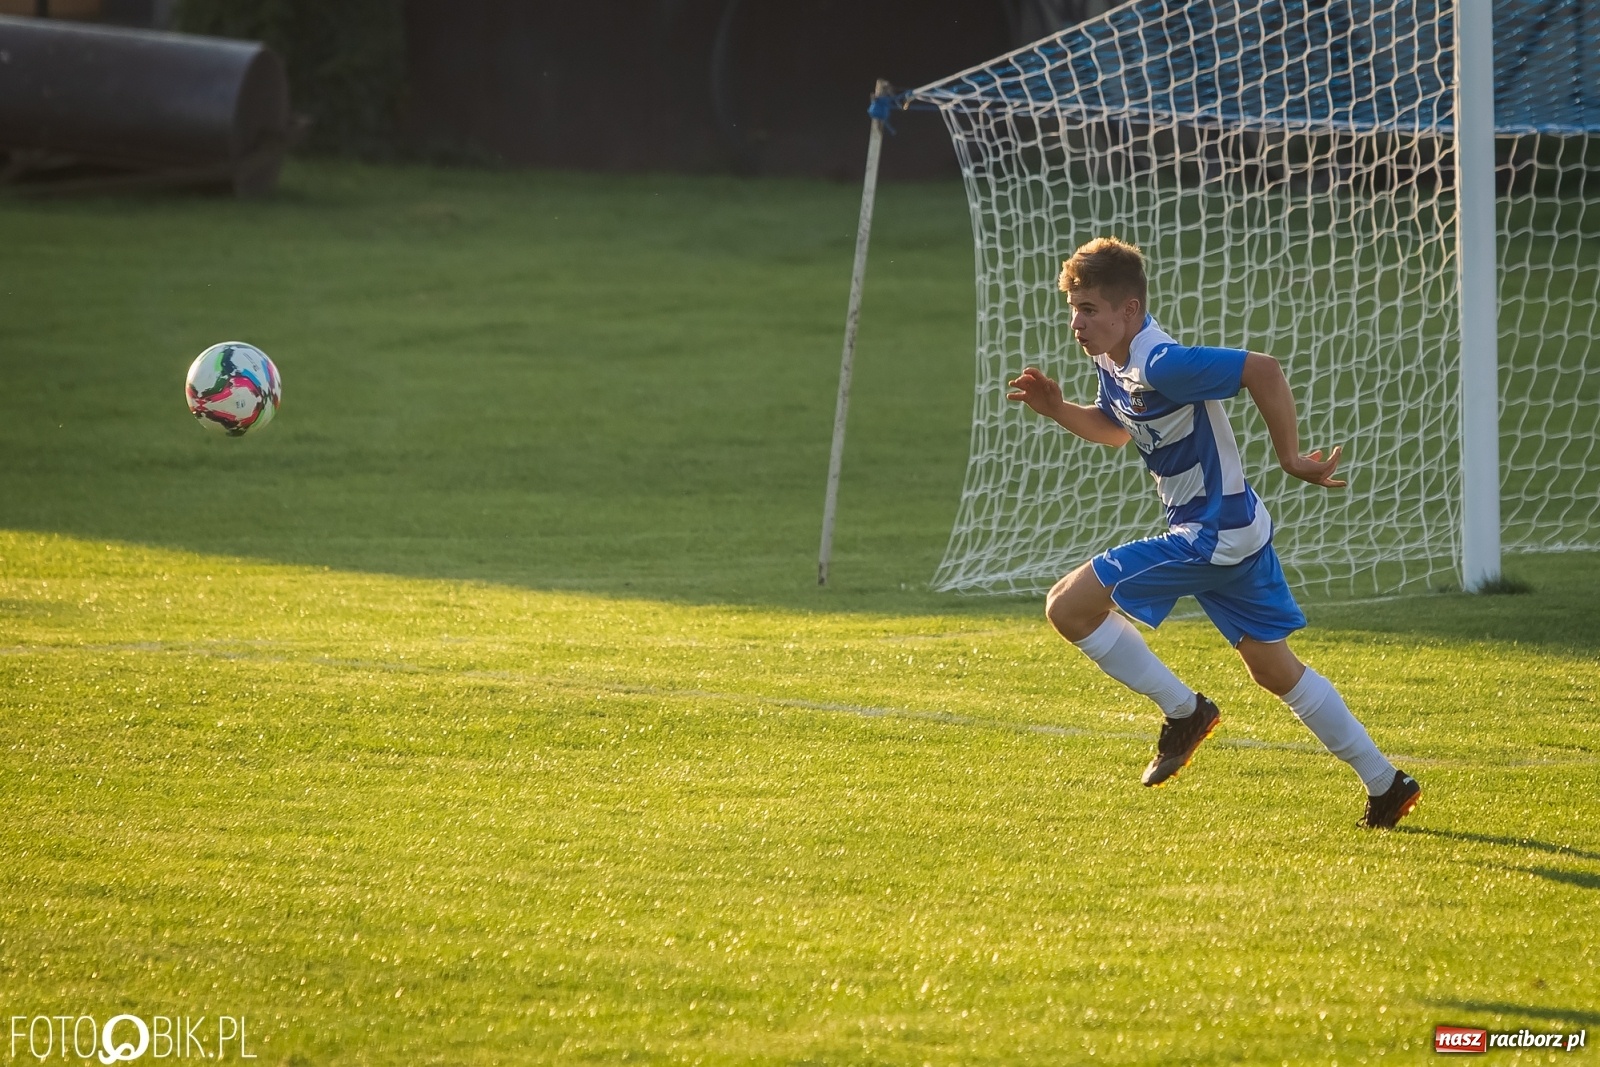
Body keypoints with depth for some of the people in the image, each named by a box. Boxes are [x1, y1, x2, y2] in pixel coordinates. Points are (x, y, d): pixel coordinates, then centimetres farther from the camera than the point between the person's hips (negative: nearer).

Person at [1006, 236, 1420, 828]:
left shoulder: (1160, 365, -24)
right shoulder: (1113, 363, 6)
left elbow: (1262, 369, -28)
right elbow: (1115, 428, 26)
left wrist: (1290, 457, -22)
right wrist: (1057, 408, 8)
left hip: (1212, 534, -10)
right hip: (1237, 531, 10)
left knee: (1068, 606, -10)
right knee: (1275, 669, 19)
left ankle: (1183, 711, 1)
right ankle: (1386, 786, 26)